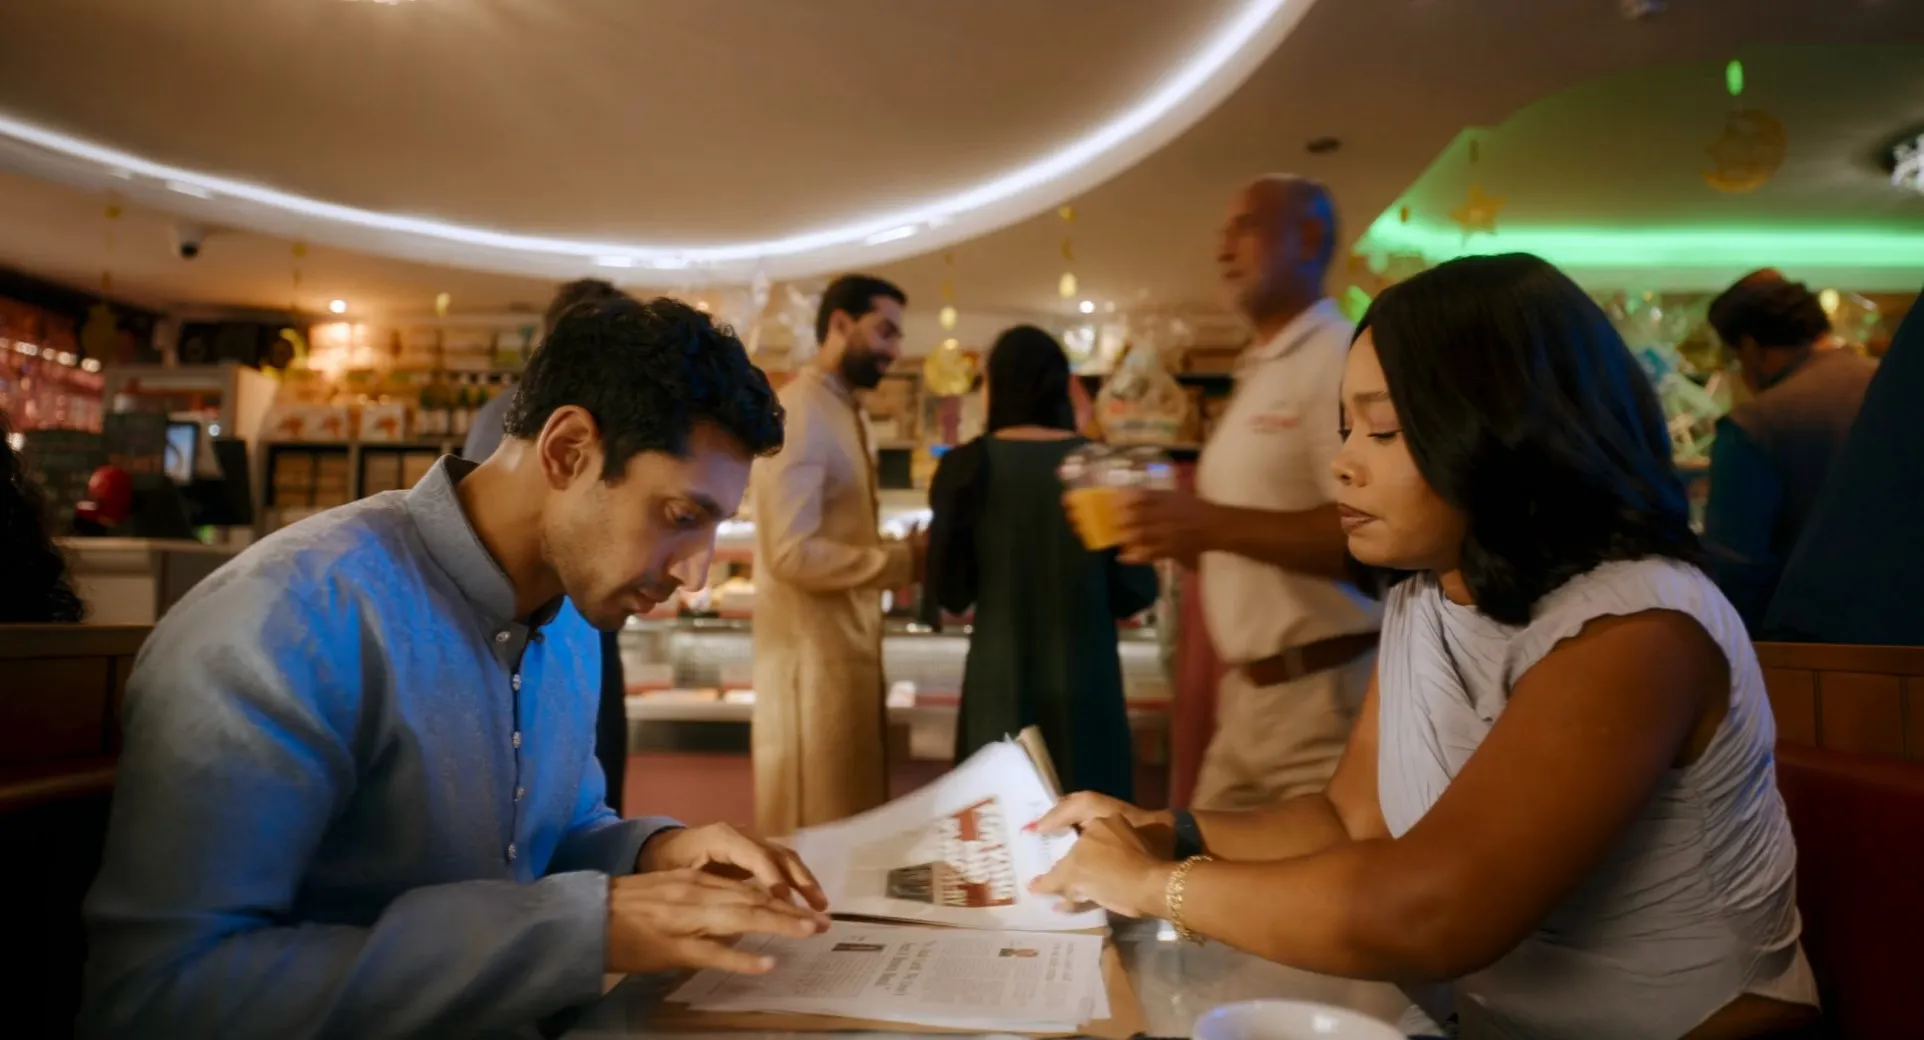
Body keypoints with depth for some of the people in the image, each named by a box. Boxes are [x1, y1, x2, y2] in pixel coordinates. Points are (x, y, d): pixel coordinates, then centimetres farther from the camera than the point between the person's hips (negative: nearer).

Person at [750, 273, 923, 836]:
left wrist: (907, 555, 1)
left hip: (850, 645, 9)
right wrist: (903, 563, -20)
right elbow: (793, 553, -25)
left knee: (851, 819, 18)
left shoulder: (849, 415, 13)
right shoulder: (798, 414, -17)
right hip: (812, 655, -9)